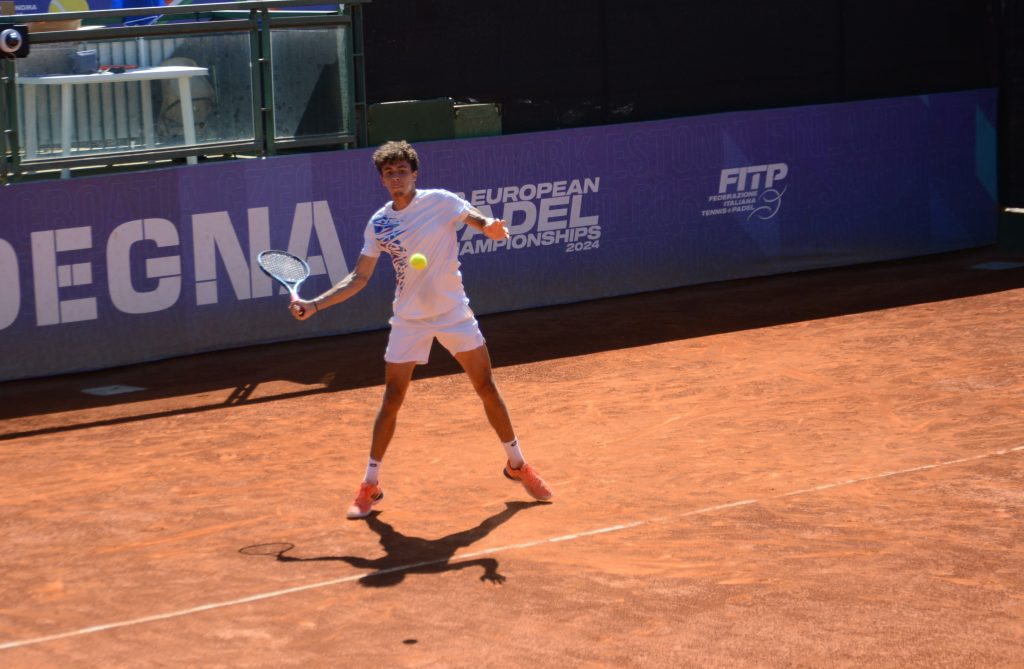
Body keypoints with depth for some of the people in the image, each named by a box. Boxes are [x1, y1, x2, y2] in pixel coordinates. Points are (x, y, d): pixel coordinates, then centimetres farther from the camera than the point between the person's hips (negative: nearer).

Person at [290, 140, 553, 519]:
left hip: (454, 313, -1)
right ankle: (370, 485, 10)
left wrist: (490, 228, -34)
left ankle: (517, 464, 22)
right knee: (392, 399, -1)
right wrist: (314, 305, -5)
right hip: (409, 320, 1)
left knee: (486, 387, 3)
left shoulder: (441, 201, -7)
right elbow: (359, 278, 5)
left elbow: (483, 223, -8)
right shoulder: (378, 225, 0)